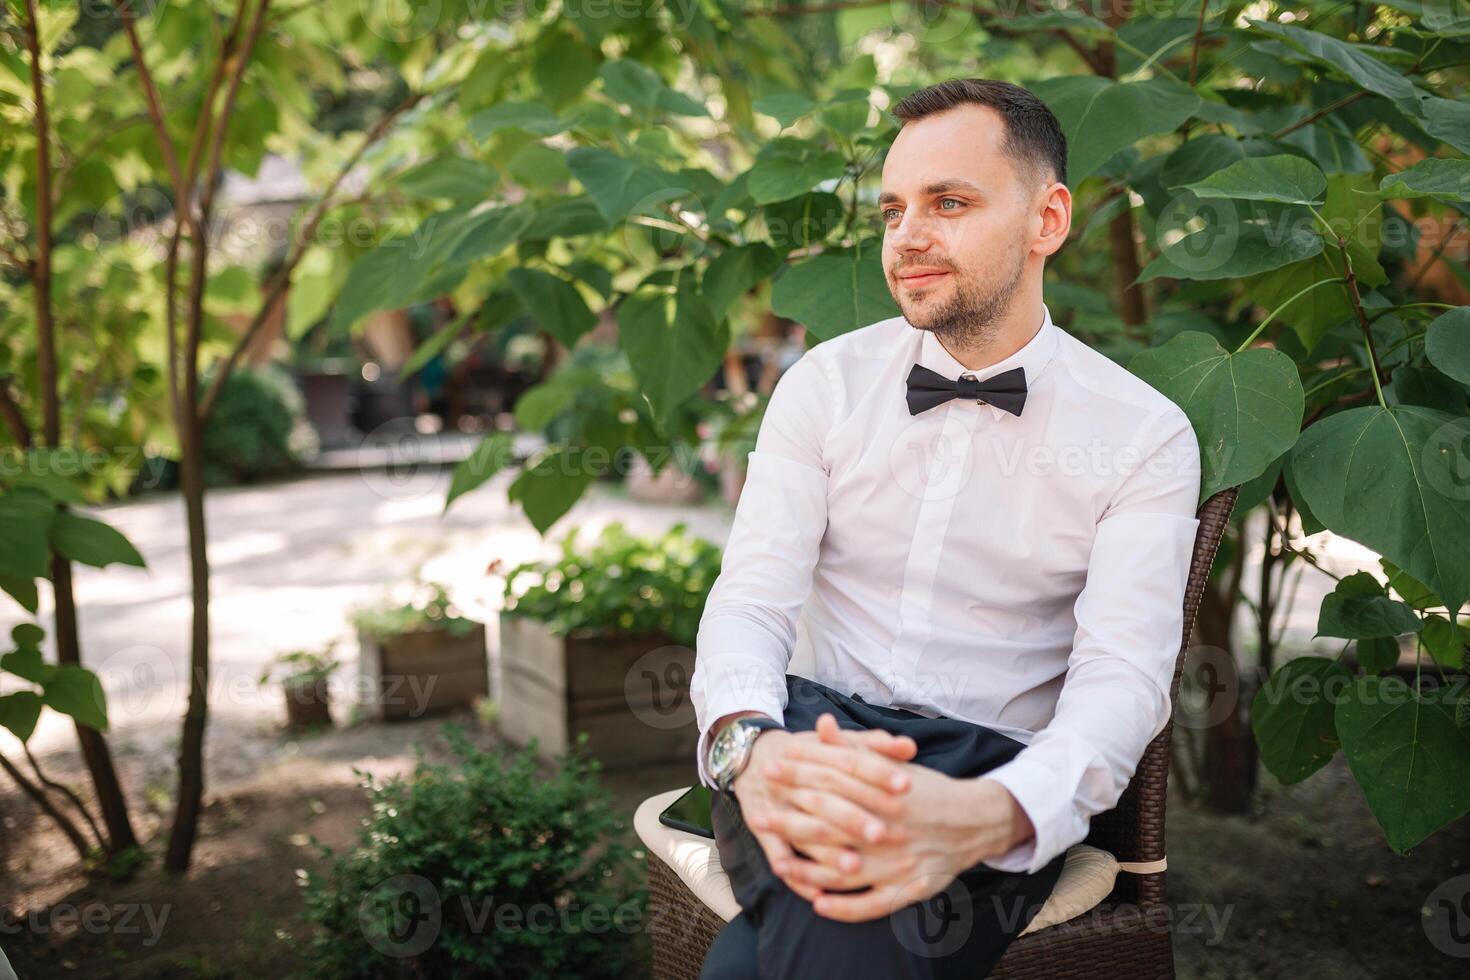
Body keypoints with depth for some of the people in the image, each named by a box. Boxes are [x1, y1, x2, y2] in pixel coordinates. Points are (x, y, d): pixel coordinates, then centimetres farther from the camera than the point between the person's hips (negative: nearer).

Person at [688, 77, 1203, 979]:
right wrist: (749, 743, -30)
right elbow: (753, 595, -5)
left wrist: (988, 813, -36)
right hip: (817, 738, 2)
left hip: (999, 777, -1)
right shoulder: (825, 382, 5)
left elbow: (1124, 675, -13)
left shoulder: (1146, 437, -2)